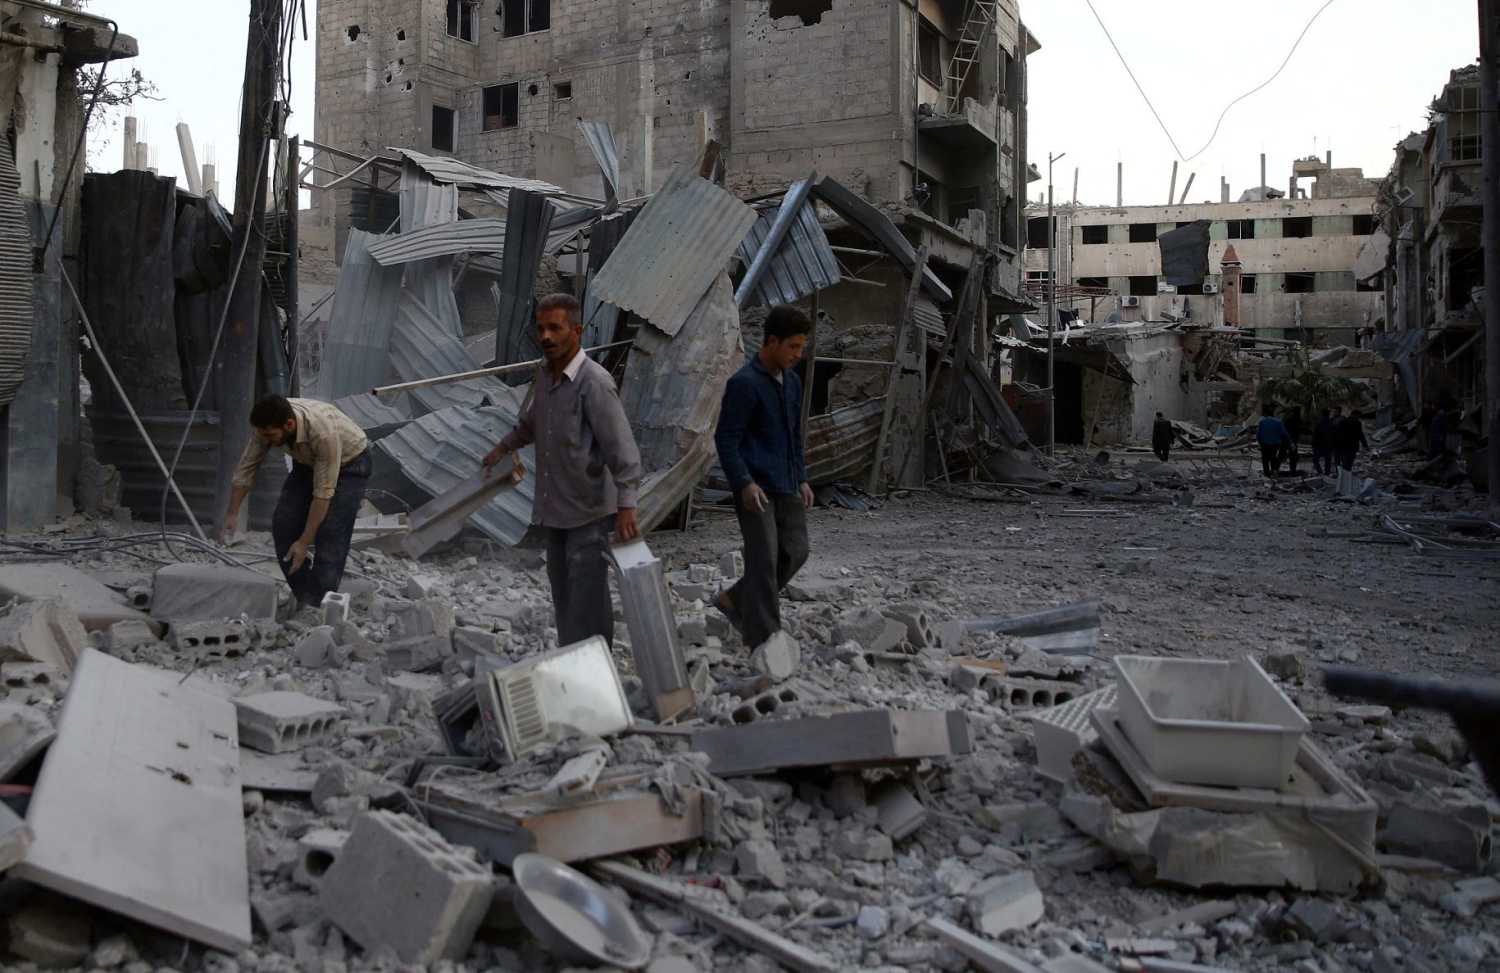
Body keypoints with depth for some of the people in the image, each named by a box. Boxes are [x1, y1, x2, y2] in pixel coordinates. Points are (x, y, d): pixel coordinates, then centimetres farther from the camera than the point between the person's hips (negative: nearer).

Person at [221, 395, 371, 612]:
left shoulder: (323, 433, -42)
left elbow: (323, 493, -36)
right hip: (309, 462, 6)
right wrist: (231, 514, -12)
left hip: (349, 463, -6)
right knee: (283, 523, -5)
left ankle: (317, 605, -11)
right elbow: (246, 468, -11)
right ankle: (303, 596, 6)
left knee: (330, 533, -19)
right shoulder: (268, 425, -25)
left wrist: (304, 543, -33)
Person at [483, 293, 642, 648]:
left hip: (588, 513, -8)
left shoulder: (594, 383, -20)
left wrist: (626, 506, -36)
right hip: (553, 509, 8)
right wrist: (504, 446, 40)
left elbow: (623, 449, -26)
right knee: (563, 595, 17)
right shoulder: (545, 373, 5)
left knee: (587, 599, -5)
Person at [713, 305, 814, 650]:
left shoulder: (792, 382, 12)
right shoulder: (744, 383, -12)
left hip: (787, 487, 8)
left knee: (795, 552, 8)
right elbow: (725, 438, -13)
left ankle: (736, 600, 25)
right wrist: (744, 483, -22)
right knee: (764, 559, -7)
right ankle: (764, 639, 1)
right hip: (756, 488, -8)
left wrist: (802, 479, 15)